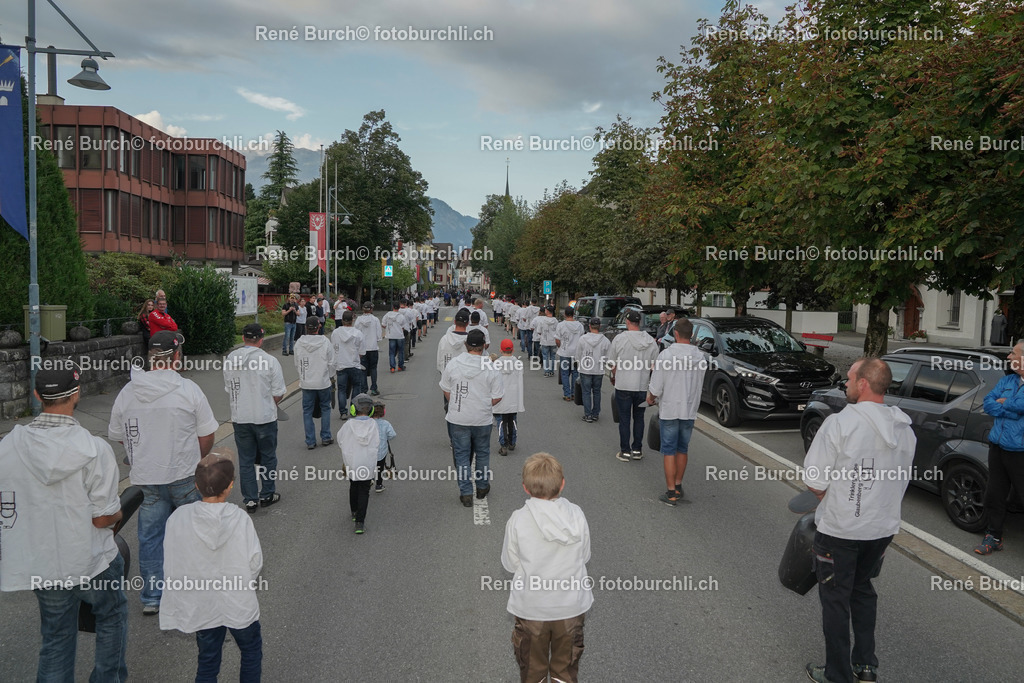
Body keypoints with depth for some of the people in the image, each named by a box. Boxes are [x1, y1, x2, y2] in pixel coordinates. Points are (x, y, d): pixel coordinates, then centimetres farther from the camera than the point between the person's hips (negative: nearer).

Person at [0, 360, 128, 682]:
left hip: (40, 565, 4)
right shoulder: (94, 449, -23)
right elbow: (103, 518, -18)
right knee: (112, 617, 24)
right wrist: (119, 513, 3)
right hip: (92, 563, -3)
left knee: (55, 638, 20)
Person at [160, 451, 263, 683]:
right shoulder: (240, 520, -23)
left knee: (207, 661, 23)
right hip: (239, 605, -2)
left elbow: (172, 565, -9)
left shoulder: (178, 518, -19)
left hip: (200, 608, 2)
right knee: (251, 651, 26)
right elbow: (255, 564, -14)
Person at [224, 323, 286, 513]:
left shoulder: (230, 359, -2)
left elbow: (228, 389, 7)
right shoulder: (270, 360, -15)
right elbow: (278, 394, -11)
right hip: (265, 417, -3)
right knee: (267, 458, 14)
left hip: (239, 418, 3)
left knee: (245, 460, 12)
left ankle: (250, 500, 17)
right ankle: (267, 495, 23)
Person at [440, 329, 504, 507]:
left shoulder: (453, 364, -7)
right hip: (482, 419, 0)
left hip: (457, 419, 0)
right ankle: (482, 487, 33)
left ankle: (466, 493, 12)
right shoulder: (491, 367, -12)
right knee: (482, 453, 19)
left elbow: (446, 391, 2)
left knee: (461, 454, 10)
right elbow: (497, 397, -8)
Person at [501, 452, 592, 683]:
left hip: (531, 608, -1)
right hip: (571, 606, 2)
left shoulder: (518, 520, -21)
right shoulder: (577, 515, -16)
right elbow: (584, 557, -3)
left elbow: (510, 564, -9)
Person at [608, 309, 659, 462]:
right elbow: (654, 366, 5)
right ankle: (637, 450, 21)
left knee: (624, 419, 7)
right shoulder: (651, 341, -1)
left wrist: (614, 377, 17)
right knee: (639, 417, 17)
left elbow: (612, 363, -2)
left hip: (623, 386, -3)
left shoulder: (620, 338, -10)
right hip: (643, 386, 3)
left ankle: (625, 451, 11)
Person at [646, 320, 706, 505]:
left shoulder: (666, 355, -14)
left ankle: (671, 493, 3)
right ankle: (678, 486, 26)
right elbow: (699, 385, 6)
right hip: (690, 410, 4)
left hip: (669, 409, -4)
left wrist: (651, 398, 10)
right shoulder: (701, 357, -1)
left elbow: (656, 387, -11)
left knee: (669, 450, 3)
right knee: (682, 449, 17)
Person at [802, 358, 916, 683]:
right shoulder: (905, 428, 0)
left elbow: (814, 481, -19)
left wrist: (828, 501, 1)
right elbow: (902, 480, 9)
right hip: (883, 528, 6)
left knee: (836, 599, 9)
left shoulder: (839, 423, -21)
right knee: (862, 590, 24)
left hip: (839, 530, -6)